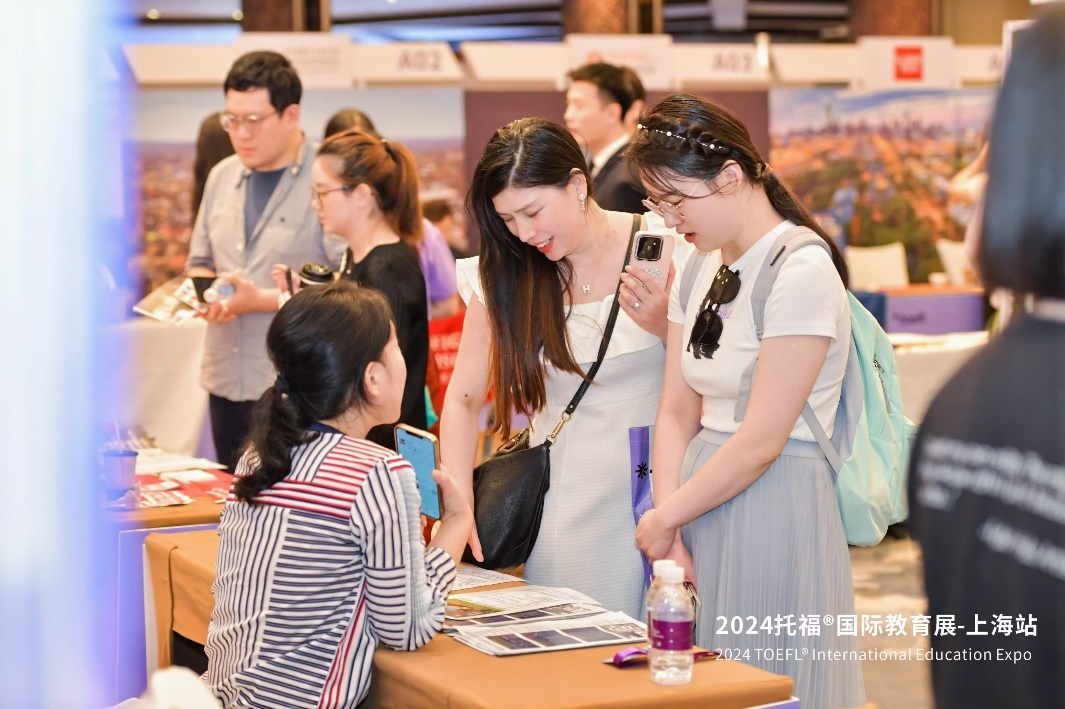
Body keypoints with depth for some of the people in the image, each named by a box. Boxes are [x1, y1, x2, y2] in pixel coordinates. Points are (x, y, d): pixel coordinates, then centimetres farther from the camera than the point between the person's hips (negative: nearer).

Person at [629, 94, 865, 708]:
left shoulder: (800, 272, -15)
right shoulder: (700, 270, 10)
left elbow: (762, 440, -18)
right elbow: (677, 413, 8)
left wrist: (663, 518, -8)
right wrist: (671, 539, -3)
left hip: (774, 510, -7)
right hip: (704, 504, 8)